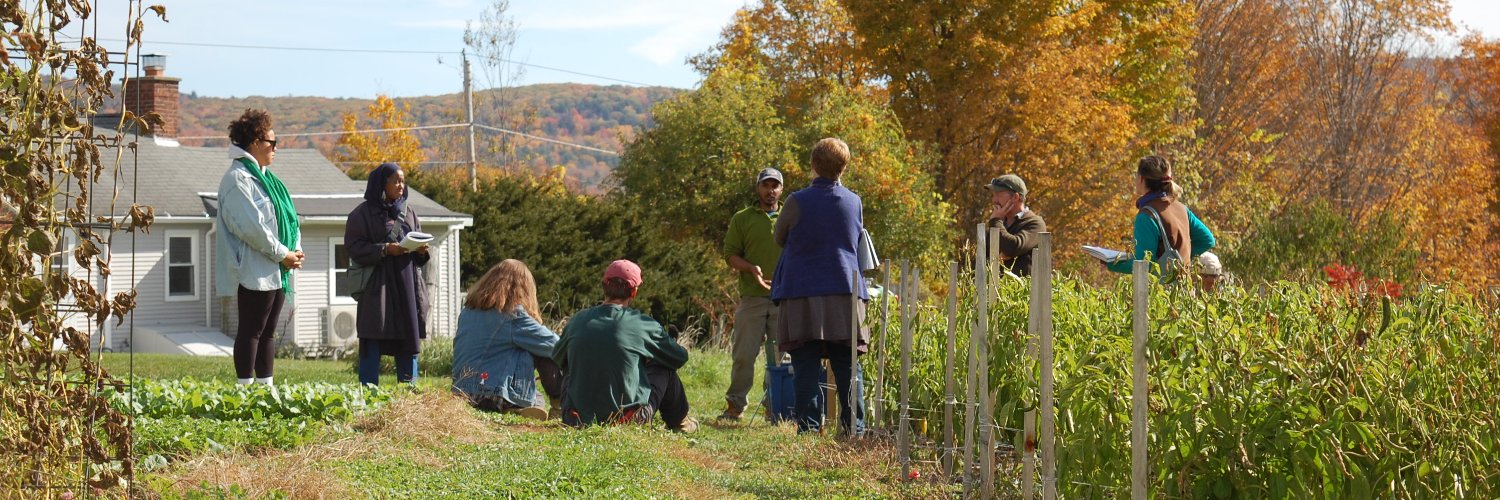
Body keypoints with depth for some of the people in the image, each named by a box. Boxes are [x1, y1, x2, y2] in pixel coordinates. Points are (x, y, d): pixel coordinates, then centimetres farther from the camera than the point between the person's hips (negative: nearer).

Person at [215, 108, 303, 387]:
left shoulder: (265, 178, 20)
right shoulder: (238, 179, -12)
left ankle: (266, 386, 16)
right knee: (251, 331, -8)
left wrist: (295, 251, 2)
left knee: (268, 332, 12)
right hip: (254, 272, -10)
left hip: (276, 272, 10)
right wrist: (283, 254, -17)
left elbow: (288, 218, 20)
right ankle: (245, 390, -7)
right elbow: (251, 226, -20)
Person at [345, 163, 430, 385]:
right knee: (373, 343, -6)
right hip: (378, 289, -5)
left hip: (408, 287, 5)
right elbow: (353, 247, -9)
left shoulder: (409, 213, 16)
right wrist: (384, 250, -19)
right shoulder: (363, 214, -1)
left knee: (409, 342, 6)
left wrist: (421, 250, -3)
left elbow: (420, 253, 21)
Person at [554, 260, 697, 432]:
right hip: (628, 417, -3)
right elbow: (680, 357, 7)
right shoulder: (642, 324, -8)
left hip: (578, 420, 3)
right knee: (664, 369, 20)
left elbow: (557, 356, 20)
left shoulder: (578, 320, 0)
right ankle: (679, 421, 39)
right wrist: (648, 359, 27)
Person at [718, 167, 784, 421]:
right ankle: (735, 404, 6)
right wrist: (751, 268, -13)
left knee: (780, 355, 3)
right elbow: (730, 253, 5)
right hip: (751, 297, -1)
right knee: (744, 353, -2)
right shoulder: (742, 219, 10)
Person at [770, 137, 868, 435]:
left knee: (806, 366, -2)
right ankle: (854, 427, 4)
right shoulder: (854, 202, 5)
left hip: (803, 293, -3)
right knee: (847, 366, 7)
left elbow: (779, 239, 10)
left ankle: (809, 427, -6)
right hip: (846, 294, 3)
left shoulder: (798, 202, -6)